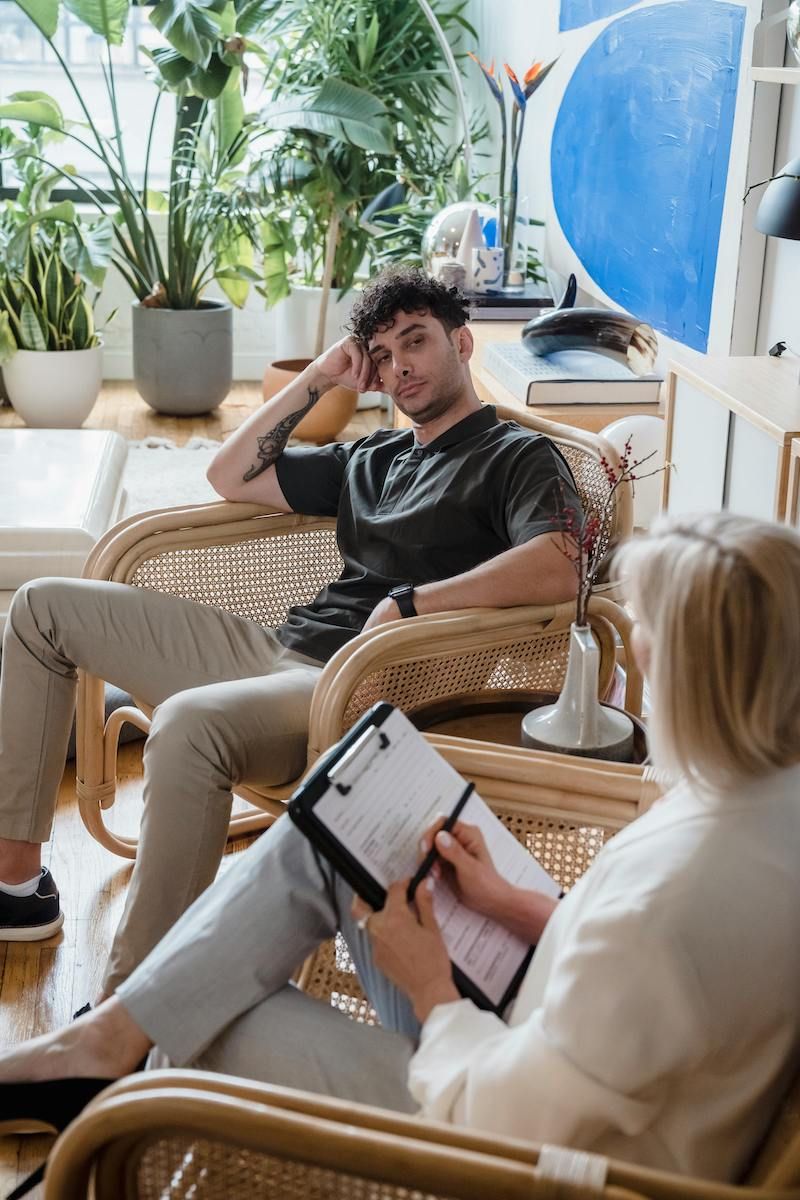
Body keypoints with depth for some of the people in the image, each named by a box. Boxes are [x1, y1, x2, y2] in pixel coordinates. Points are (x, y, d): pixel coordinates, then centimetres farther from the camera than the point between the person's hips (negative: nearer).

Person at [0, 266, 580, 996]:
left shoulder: (518, 457, 1)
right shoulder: (373, 459, 24)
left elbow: (556, 572, -20)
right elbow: (231, 478, 26)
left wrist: (408, 603, -22)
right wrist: (319, 380, 19)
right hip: (280, 651, 9)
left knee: (189, 723, -41)